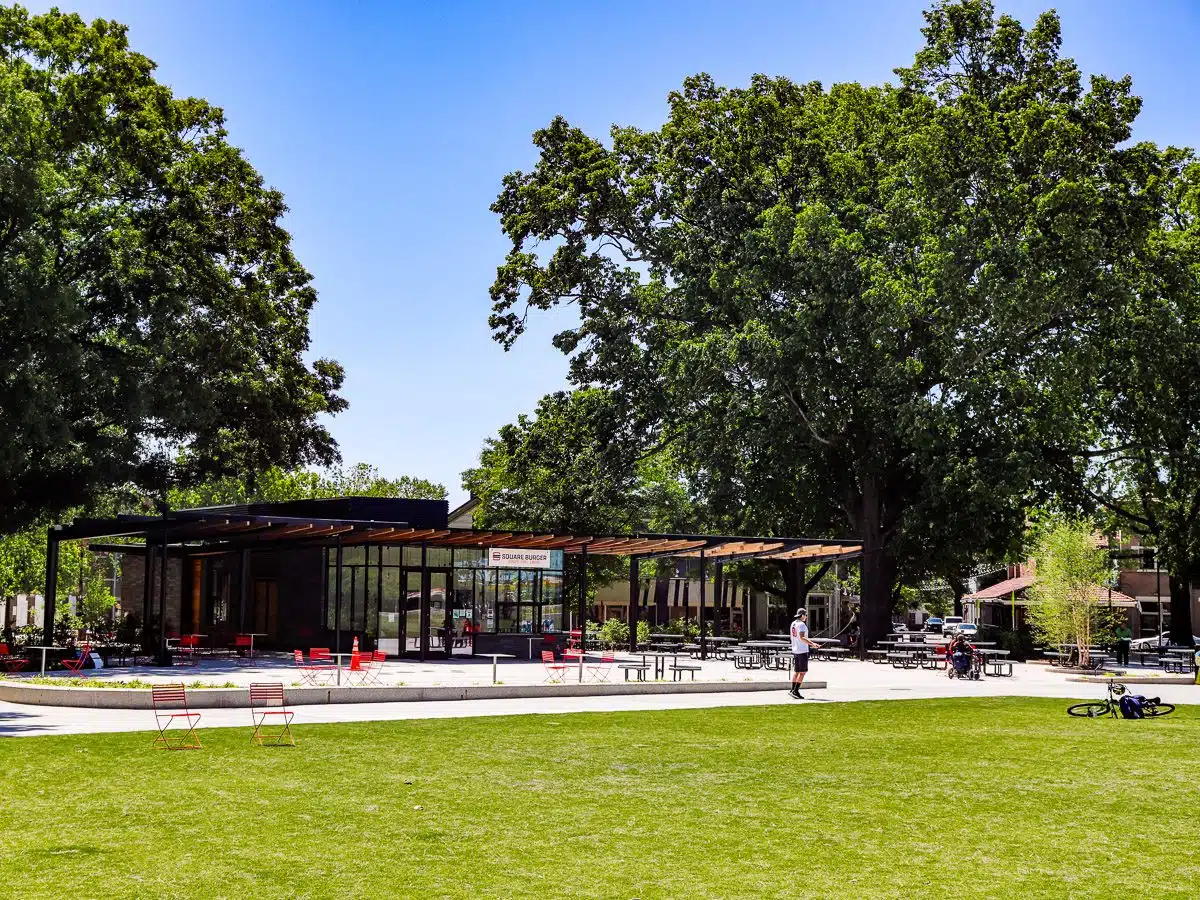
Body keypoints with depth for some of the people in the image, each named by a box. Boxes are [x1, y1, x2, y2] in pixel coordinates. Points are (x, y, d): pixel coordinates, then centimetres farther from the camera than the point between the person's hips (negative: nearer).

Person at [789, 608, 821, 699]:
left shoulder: (793, 623, 13)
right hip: (803, 651, -9)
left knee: (796, 671, 12)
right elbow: (802, 637, -25)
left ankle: (793, 690, 10)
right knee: (802, 672, -5)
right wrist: (813, 644, -35)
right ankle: (795, 691, -10)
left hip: (795, 650, 9)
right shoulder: (801, 624, -14)